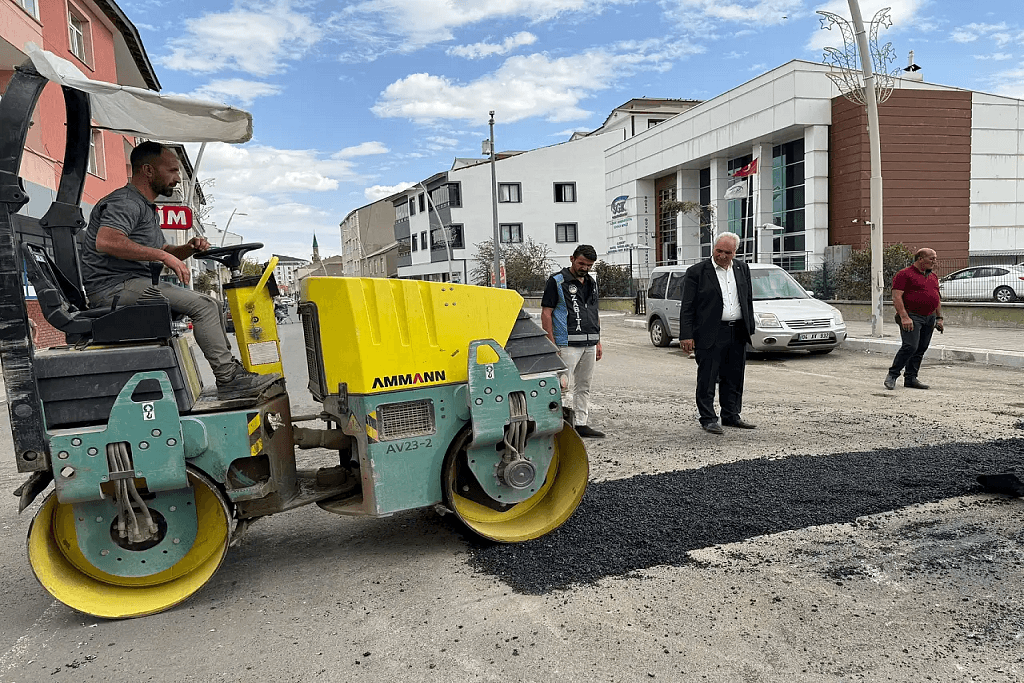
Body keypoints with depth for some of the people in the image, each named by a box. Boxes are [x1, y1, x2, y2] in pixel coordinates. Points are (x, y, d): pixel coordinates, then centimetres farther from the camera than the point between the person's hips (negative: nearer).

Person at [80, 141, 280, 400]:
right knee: (203, 305, -22)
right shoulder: (126, 202, -10)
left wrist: (188, 249, 7)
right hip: (115, 288, -11)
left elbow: (162, 253, 29)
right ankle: (228, 379, -20)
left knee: (211, 305, 11)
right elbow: (106, 241, -29)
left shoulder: (146, 207, 24)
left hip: (136, 284, 11)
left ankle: (230, 367, 9)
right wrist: (163, 255, -28)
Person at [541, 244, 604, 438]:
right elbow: (546, 314, -8)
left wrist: (598, 342, 16)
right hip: (568, 345, -7)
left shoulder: (591, 283, 17)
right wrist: (552, 345, -14)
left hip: (589, 345, 7)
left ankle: (582, 424, 20)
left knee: (584, 387, 12)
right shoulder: (557, 282, -5)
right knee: (565, 386, -9)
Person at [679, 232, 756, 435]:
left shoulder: (742, 269, 12)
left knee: (734, 378, 12)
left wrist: (749, 328, 13)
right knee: (707, 379, -1)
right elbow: (687, 307, -7)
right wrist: (686, 336, -12)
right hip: (710, 334, -5)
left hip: (738, 334, 5)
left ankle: (731, 416, 24)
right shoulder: (696, 272, -5)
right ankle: (708, 420, 8)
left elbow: (748, 301, 18)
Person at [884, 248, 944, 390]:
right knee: (910, 347, -16)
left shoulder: (933, 276, 18)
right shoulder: (904, 274, -7)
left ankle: (911, 378, 11)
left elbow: (937, 298, 24)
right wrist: (904, 317, -21)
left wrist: (939, 318, 17)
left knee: (921, 349, 6)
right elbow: (896, 297, -14)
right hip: (912, 317, -8)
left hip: (929, 318, 8)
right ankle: (892, 375, -4)